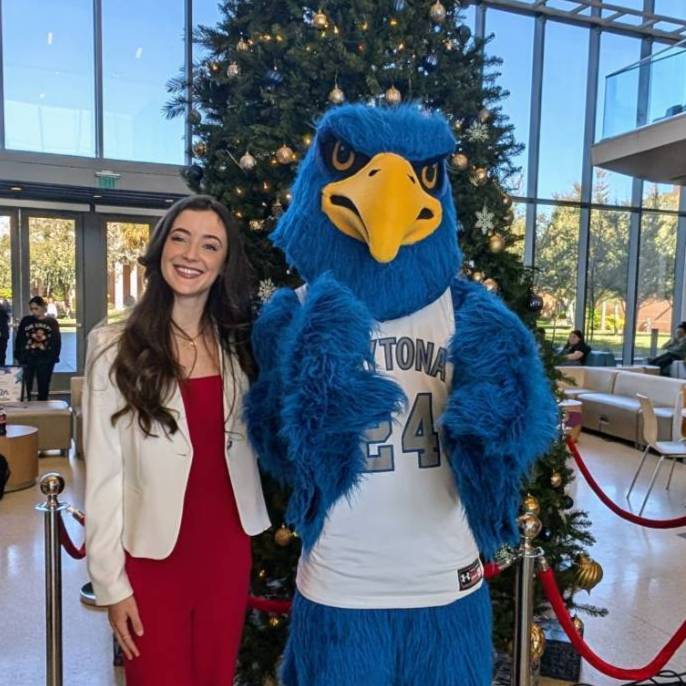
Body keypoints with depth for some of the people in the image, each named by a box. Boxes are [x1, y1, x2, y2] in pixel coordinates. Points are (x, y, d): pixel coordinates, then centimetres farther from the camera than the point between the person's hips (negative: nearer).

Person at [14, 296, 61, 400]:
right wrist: (18, 357, -2)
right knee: (25, 387, -3)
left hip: (45, 360, 0)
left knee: (43, 388, 8)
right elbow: (19, 340, 6)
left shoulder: (52, 322, 3)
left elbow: (57, 341, 4)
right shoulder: (26, 321, 5)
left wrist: (54, 357, -5)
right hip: (27, 360, 0)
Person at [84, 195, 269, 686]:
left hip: (227, 550, 4)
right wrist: (110, 580, -8)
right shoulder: (115, 346, -9)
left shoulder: (237, 344, 4)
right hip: (153, 556, -3)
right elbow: (103, 472, -8)